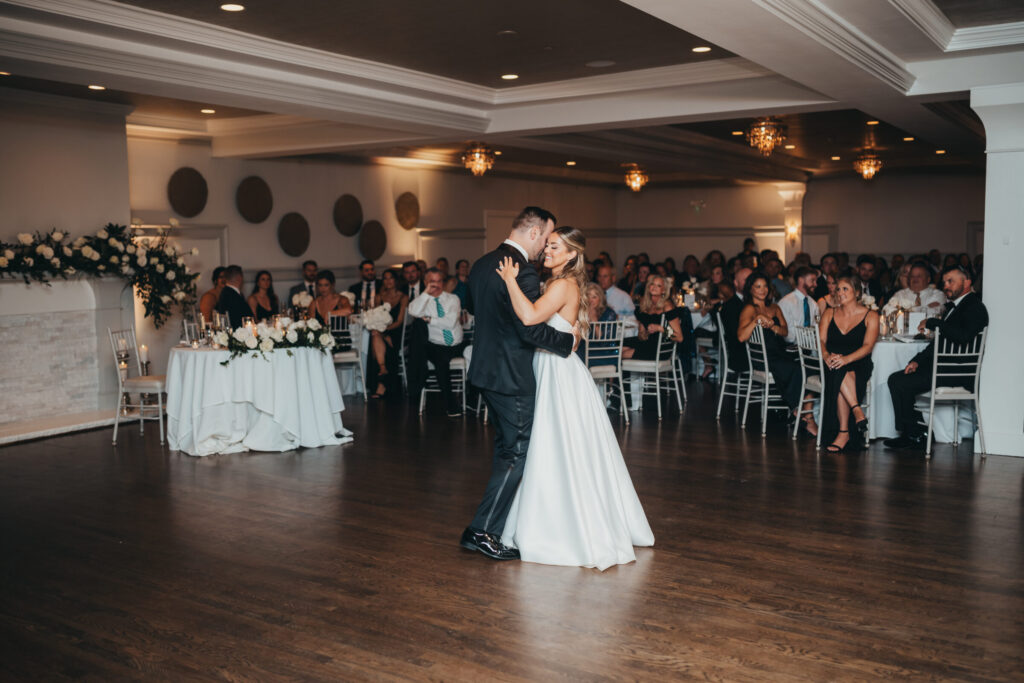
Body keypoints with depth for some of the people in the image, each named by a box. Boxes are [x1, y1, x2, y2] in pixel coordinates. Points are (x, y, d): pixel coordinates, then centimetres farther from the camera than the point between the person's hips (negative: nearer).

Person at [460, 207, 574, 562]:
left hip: (486, 370, 9)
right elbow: (532, 330, -25)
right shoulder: (523, 272, -21)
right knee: (517, 453, 0)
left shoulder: (481, 264, 7)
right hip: (512, 376, -9)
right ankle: (482, 531, 1)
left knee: (504, 448, 21)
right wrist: (568, 340, -10)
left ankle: (502, 517, 32)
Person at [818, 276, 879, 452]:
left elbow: (868, 346, -7)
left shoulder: (870, 316, 7)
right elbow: (821, 341, 5)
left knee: (840, 375, -36)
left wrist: (846, 359, -26)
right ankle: (858, 411, -36)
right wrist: (827, 356, -19)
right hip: (833, 366, 2)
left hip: (858, 366, -2)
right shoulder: (829, 314, 17)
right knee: (840, 375, -36)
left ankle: (843, 432, -34)